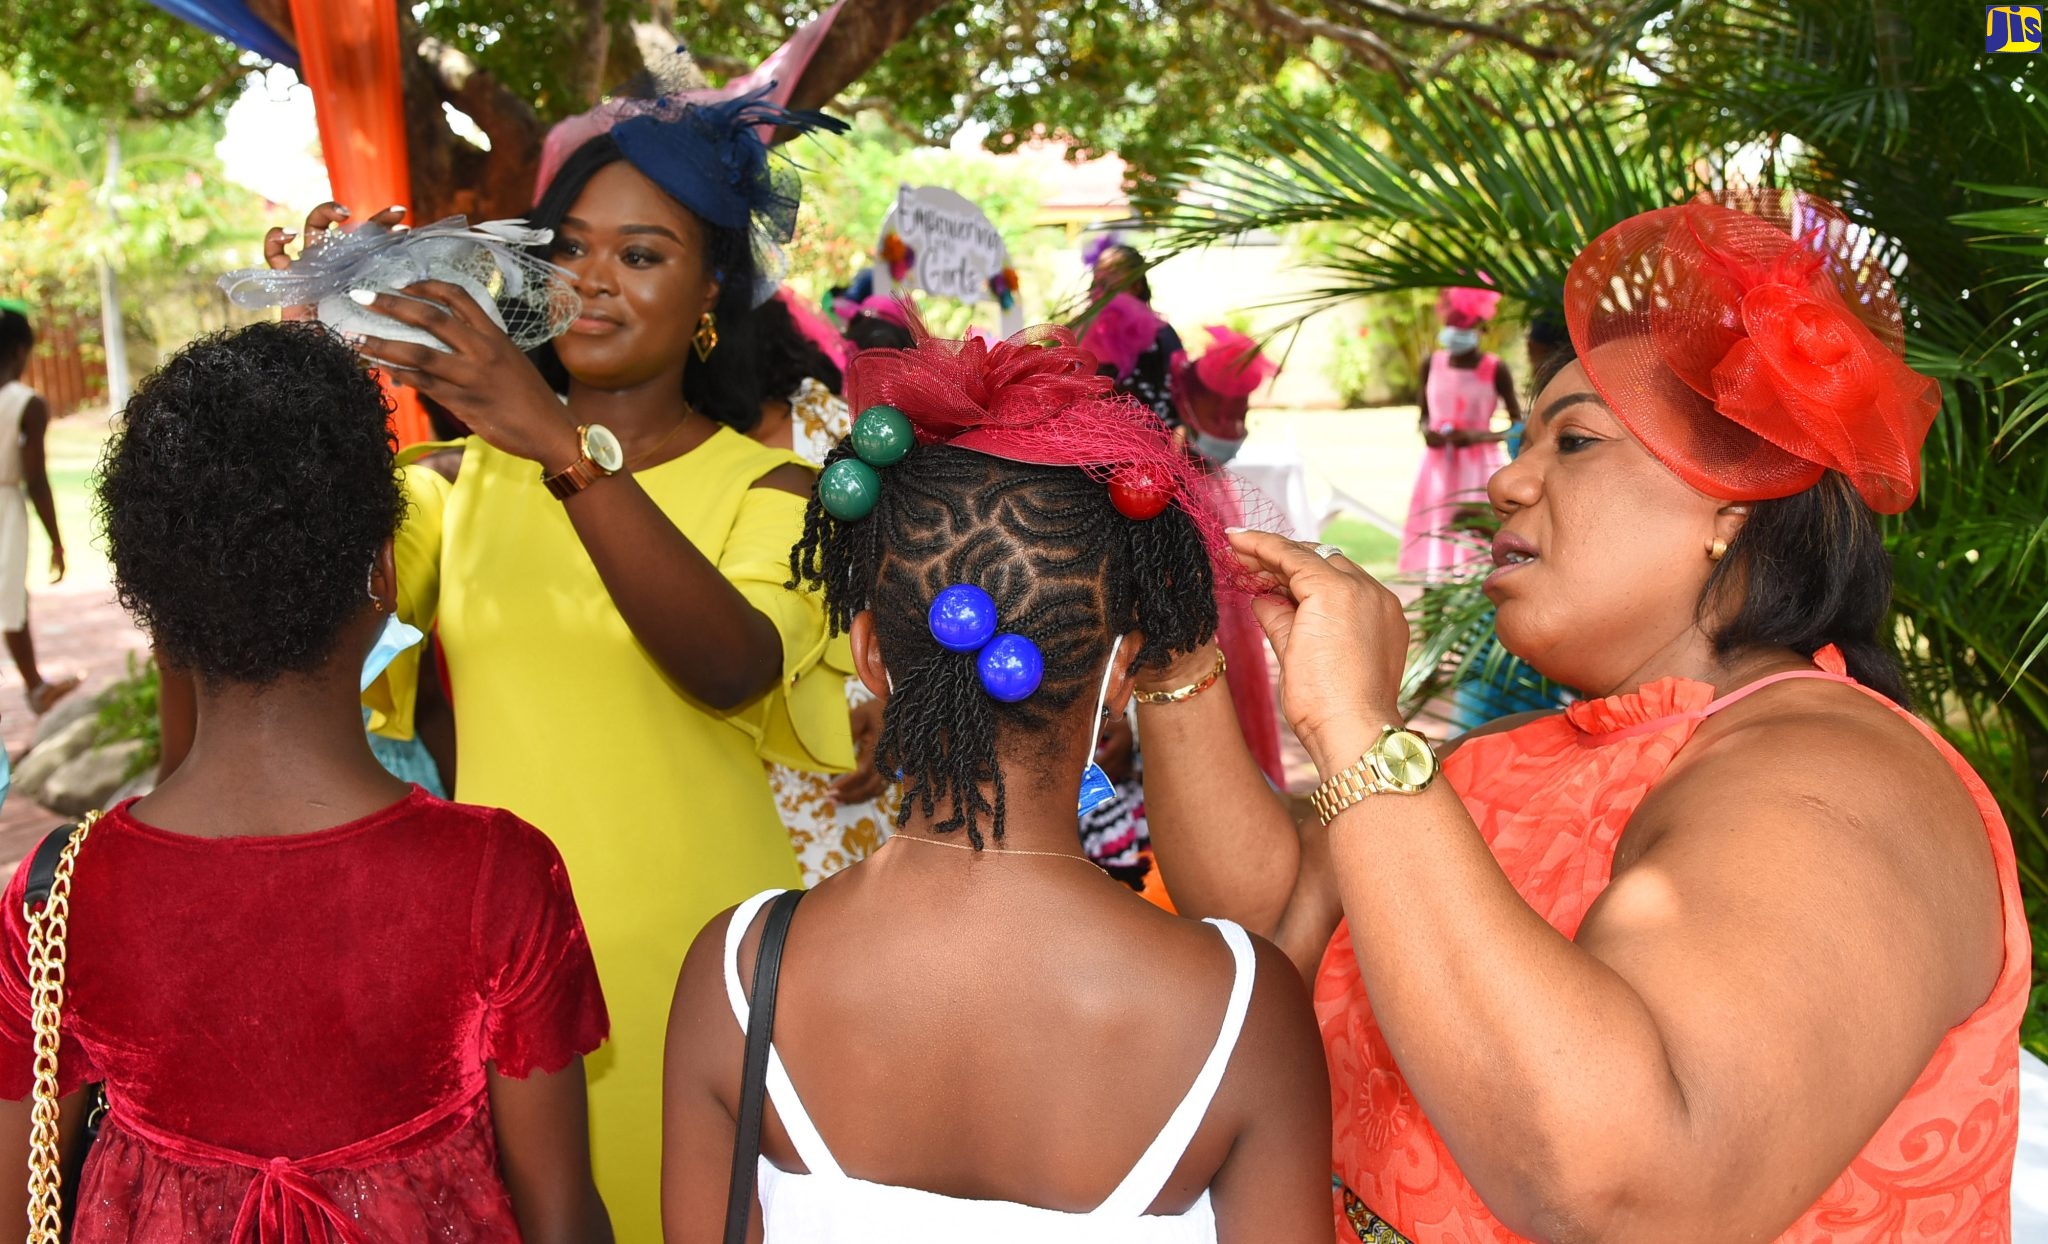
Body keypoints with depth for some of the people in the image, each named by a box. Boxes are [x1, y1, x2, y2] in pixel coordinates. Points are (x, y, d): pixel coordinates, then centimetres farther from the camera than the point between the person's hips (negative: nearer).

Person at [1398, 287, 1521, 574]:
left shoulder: (1495, 369, -7)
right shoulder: (1431, 364, 4)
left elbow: (1518, 426, -4)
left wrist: (1477, 436, -18)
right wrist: (1426, 431, -8)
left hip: (1478, 468, -3)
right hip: (1438, 468, 3)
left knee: (1475, 556, -5)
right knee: (1430, 555, 2)